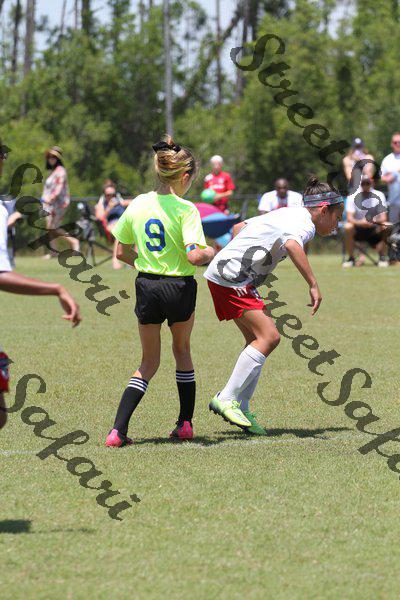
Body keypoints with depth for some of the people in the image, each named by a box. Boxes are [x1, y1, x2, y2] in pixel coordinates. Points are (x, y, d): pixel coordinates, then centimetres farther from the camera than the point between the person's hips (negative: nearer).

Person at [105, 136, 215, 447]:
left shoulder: (137, 205, 0)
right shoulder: (186, 209, -15)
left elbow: (122, 252, 8)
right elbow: (194, 256, -22)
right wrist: (209, 253, -1)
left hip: (146, 285, 4)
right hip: (180, 287, -4)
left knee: (149, 362, 14)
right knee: (182, 351, 23)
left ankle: (118, 430, -2)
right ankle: (185, 423, 25)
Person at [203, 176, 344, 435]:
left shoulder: (288, 214, 19)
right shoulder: (305, 223, -11)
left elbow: (239, 227, 26)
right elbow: (292, 244, -35)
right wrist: (314, 285, -34)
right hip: (231, 279, -10)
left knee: (259, 339, 11)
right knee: (269, 336, -16)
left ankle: (241, 407, 10)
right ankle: (227, 399, -15)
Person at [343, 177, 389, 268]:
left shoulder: (379, 195, -6)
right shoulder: (352, 196, -8)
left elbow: (383, 218, -14)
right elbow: (349, 218, -19)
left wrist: (374, 221, -39)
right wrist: (360, 222, -41)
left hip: (374, 228, 0)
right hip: (358, 228, 0)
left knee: (384, 228, -31)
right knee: (348, 227, -32)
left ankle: (383, 258, -15)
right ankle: (351, 259, -18)